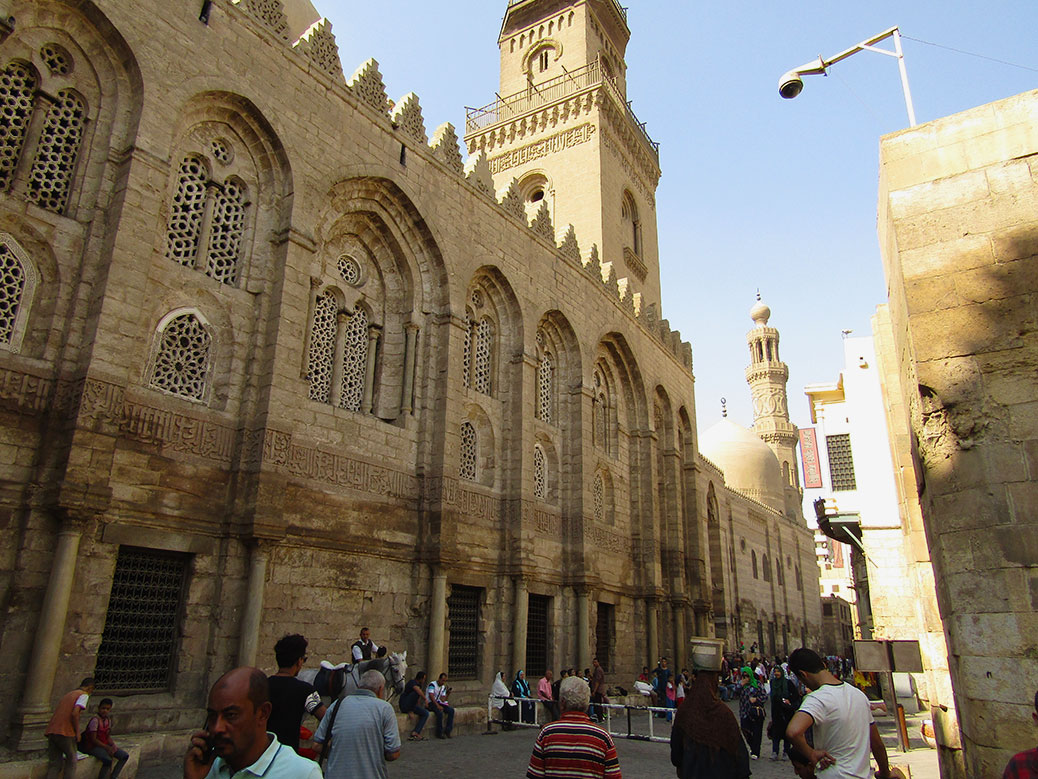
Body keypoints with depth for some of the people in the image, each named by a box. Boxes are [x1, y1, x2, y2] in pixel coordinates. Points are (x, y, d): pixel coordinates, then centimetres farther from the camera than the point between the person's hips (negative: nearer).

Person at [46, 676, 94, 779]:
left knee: (54, 764, 9)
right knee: (71, 760, 11)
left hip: (52, 731, 7)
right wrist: (77, 732, -6)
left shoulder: (66, 695, 25)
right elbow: (74, 713, -16)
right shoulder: (84, 695, -1)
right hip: (65, 733, -7)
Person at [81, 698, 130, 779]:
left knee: (125, 755, -3)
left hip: (104, 745, 8)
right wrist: (107, 747, -22)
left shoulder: (108, 720, 7)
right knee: (108, 760, -35)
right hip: (93, 746, -8)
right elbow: (93, 739, -19)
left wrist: (113, 745, -8)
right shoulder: (95, 720, -18)